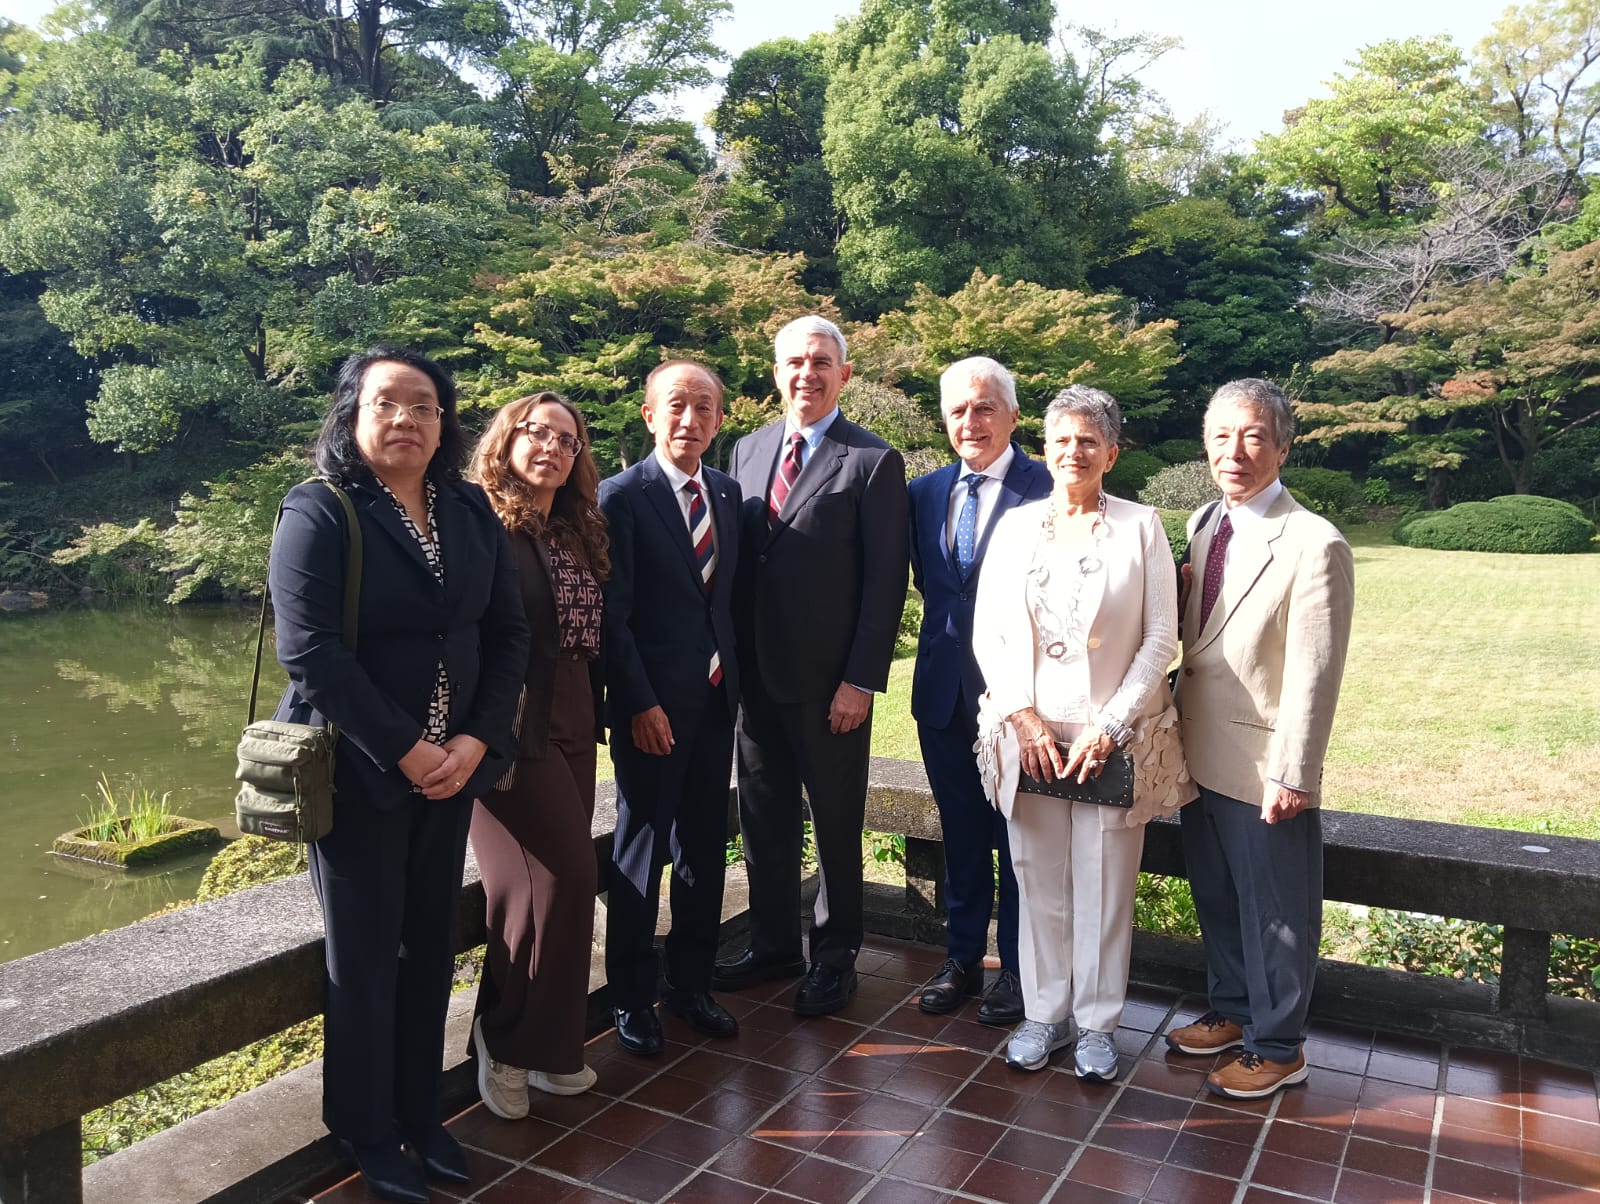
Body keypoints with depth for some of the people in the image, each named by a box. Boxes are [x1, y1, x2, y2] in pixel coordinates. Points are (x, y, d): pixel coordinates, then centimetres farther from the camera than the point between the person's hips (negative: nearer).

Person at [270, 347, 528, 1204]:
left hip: (452, 764, 4)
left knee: (431, 945, 12)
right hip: (356, 769, -4)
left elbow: (507, 632, 3)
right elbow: (309, 651, -18)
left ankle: (421, 1113, 30)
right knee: (366, 954, 8)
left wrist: (476, 741, -9)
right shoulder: (318, 512, -10)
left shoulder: (470, 510, 5)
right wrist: (403, 750, -18)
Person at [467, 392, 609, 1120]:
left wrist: (597, 710, 7)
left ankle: (547, 1045, 23)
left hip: (572, 724, 7)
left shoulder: (579, 534, 14)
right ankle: (508, 1043, 8)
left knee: (562, 882, 10)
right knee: (560, 878, -11)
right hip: (513, 727, -7)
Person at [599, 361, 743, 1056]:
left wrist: (735, 676, 6)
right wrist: (640, 704, -15)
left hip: (716, 697, 6)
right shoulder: (622, 497, -9)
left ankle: (692, 984, 29)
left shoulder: (728, 493, 9)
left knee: (704, 847, 13)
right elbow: (613, 614, -11)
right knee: (641, 848, 6)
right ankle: (632, 997, 21)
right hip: (651, 704, -6)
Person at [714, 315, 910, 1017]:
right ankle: (773, 946, 33)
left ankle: (834, 956, 27)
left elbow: (885, 581, -9)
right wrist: (732, 657, 6)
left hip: (830, 684, -5)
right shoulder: (747, 452, 9)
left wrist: (862, 680, -13)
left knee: (836, 824, 10)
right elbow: (737, 561, 12)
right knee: (763, 820, 15)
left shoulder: (873, 461, -7)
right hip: (756, 674, 5)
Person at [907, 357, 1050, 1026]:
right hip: (944, 689, 5)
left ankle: (1018, 967, 25)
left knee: (1016, 834, 9)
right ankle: (963, 957, 32)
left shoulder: (1046, 488, -9)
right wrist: (948, 626, 1)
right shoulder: (925, 491, 8)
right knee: (960, 832, 17)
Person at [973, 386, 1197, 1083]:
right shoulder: (1015, 528, 5)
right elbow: (987, 634, 2)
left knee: (1105, 886, 6)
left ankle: (1097, 1022, 24)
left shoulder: (1140, 527, 0)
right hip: (1030, 732, 2)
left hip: (1115, 737, -2)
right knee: (1039, 881, 10)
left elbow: (1160, 639, -3)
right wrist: (1025, 719, -9)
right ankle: (1046, 1013, 27)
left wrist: (1108, 729, -11)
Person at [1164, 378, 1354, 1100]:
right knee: (1216, 900, 22)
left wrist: (1292, 776, -18)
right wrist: (1176, 733, 11)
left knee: (1275, 915, 10)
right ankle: (1231, 1013, 42)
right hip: (1202, 758, 7)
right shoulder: (1201, 526, 6)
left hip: (1264, 771, -7)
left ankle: (1277, 1049, 28)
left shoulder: (1314, 545, -17)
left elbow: (1314, 675, -18)